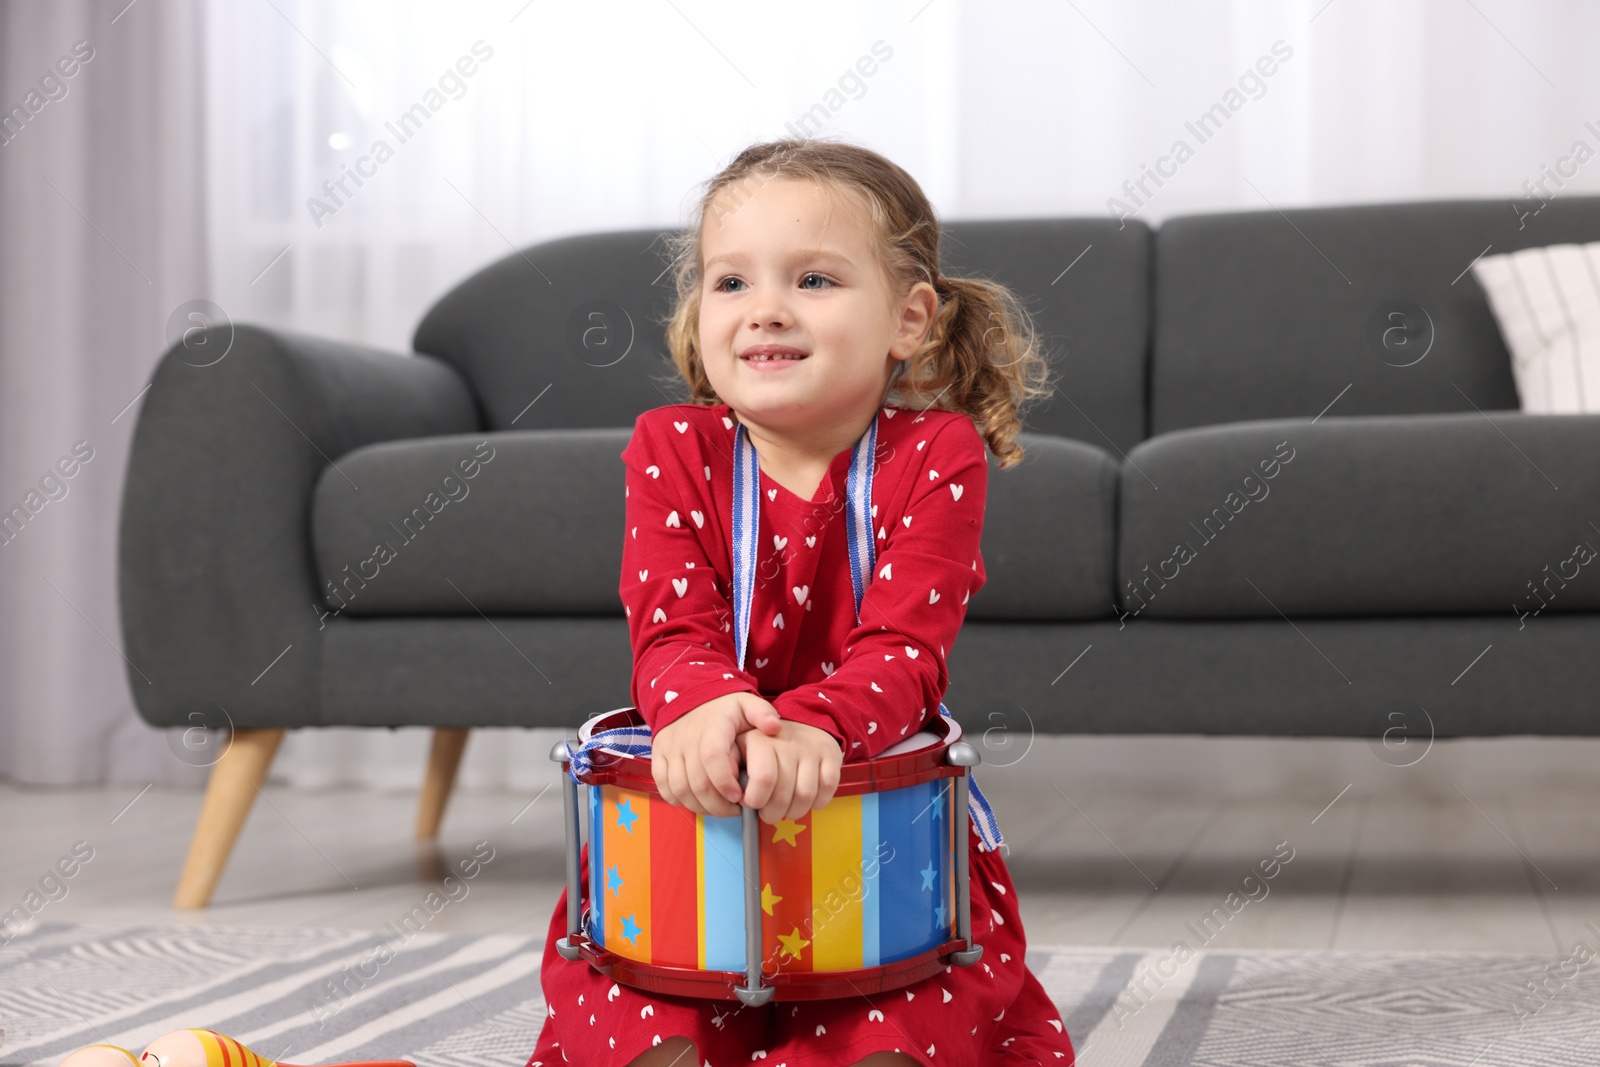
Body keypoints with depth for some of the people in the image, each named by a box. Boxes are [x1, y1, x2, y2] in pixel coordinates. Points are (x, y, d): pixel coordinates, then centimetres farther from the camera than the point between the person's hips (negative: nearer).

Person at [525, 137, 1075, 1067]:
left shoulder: (935, 455, -7)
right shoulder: (672, 450, -3)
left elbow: (904, 645, -19)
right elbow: (671, 627, -15)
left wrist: (816, 724, -43)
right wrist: (702, 705, -42)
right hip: (694, 813, 1)